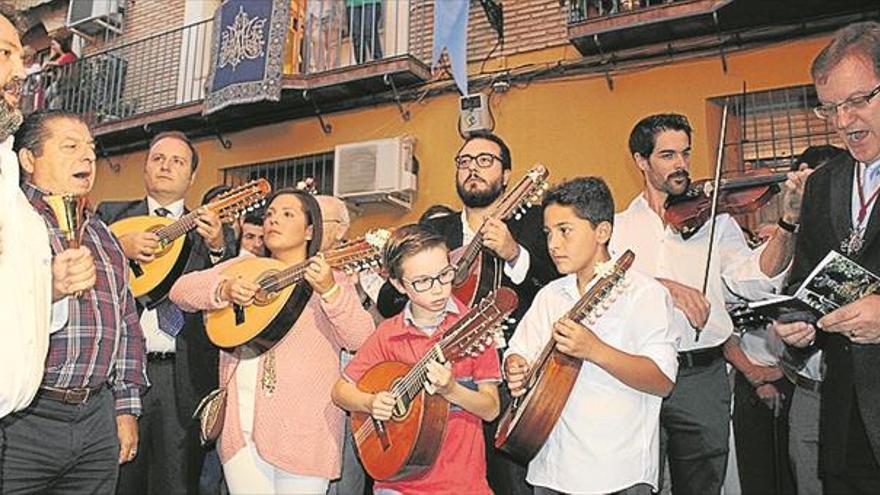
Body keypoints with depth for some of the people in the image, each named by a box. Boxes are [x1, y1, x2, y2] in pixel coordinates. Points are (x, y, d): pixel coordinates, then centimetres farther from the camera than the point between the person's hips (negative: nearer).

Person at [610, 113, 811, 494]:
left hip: (702, 376, 1)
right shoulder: (616, 226, 7)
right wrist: (662, 285, -25)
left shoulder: (714, 221, 8)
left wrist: (789, 222, -19)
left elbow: (753, 281, -6)